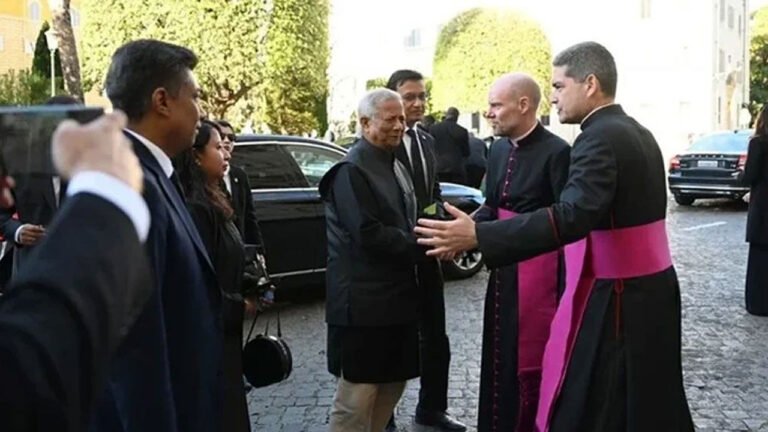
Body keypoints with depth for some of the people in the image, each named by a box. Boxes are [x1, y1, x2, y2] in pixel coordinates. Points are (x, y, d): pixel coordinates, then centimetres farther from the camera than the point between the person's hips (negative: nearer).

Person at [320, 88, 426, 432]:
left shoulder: (396, 167, 15)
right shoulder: (351, 170, -14)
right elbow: (369, 234, -22)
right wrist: (423, 247, -16)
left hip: (397, 296, 9)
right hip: (363, 301, -9)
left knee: (393, 382, 17)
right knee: (356, 397, -1)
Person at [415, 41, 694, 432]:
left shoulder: (600, 139, -19)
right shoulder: (636, 133, 11)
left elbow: (573, 216, -33)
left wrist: (478, 236, -37)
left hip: (615, 300, -9)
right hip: (651, 288, 10)